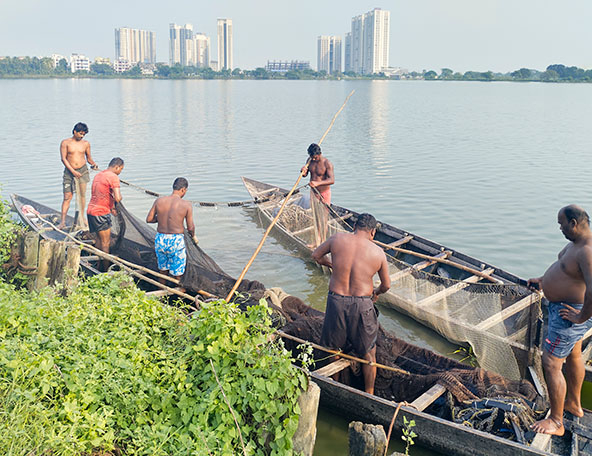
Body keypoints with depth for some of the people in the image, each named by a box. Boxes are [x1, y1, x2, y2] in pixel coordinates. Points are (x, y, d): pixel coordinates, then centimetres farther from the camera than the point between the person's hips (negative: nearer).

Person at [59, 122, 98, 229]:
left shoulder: (86, 143, 7)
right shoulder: (65, 143, -1)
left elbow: (88, 158, 15)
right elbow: (63, 158, -6)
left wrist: (93, 164, -8)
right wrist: (73, 171, -14)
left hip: (83, 171, 2)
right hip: (69, 171, -2)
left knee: (82, 195, -1)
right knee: (67, 197, -2)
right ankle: (63, 221, 0)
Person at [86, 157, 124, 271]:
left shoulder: (98, 175, 16)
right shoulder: (113, 177, -13)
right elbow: (117, 198, -20)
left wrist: (111, 207, 23)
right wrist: (119, 194, 1)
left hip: (91, 211, 9)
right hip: (101, 213, -9)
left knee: (100, 239, 20)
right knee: (105, 243, 1)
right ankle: (106, 270, 7)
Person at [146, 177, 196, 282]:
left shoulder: (159, 201, -2)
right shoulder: (187, 205, -10)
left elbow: (149, 219, 4)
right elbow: (190, 227, -5)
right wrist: (193, 236, 17)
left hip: (160, 240, 4)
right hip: (176, 241, -4)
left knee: (163, 270, 23)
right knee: (177, 273, 11)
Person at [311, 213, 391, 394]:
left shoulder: (337, 239, -5)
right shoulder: (378, 253, -6)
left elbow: (316, 255, 11)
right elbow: (386, 285, 5)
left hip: (336, 301, 2)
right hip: (362, 306, -1)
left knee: (334, 347, 25)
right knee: (368, 353, 18)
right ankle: (369, 394, 30)